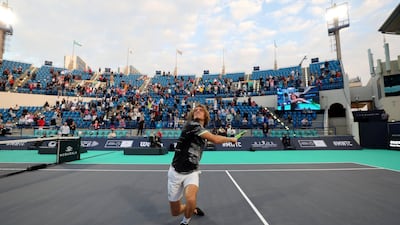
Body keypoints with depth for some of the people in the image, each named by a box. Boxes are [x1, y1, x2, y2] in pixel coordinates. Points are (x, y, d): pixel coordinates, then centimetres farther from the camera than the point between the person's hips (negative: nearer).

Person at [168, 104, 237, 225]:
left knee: (191, 199, -27)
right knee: (175, 212, 11)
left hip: (192, 173, 4)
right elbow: (216, 139, -22)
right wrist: (231, 139, -5)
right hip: (176, 172, -3)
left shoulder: (205, 133, 6)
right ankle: (192, 209, 44)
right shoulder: (192, 124, -18)